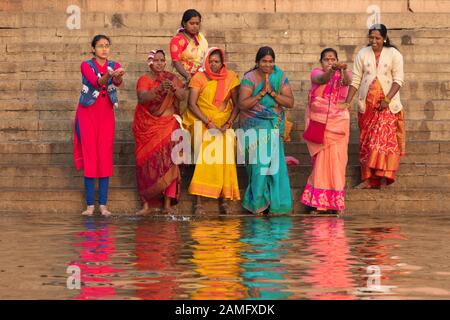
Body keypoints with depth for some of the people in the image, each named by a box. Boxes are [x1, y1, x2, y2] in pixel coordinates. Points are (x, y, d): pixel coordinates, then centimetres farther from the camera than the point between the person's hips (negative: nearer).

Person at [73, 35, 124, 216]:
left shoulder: (114, 66, 4)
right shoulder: (86, 65, -4)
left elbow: (118, 82, -18)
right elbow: (96, 82, -23)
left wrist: (118, 77, -42)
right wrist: (109, 75, -43)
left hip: (106, 114, 2)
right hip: (88, 113, -2)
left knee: (105, 158, -1)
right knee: (90, 157, -4)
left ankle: (103, 204, 0)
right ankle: (90, 205, -3)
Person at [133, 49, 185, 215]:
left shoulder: (172, 78, 11)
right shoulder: (144, 79, 2)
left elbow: (182, 96, -2)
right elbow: (142, 98, -16)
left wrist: (173, 88, -23)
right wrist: (159, 89, -31)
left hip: (168, 125, 1)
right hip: (147, 127, -1)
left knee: (168, 161, -8)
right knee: (147, 162, -7)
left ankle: (168, 204, -9)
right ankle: (146, 204, -5)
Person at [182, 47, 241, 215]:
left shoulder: (230, 77, 3)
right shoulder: (199, 78, -4)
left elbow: (237, 104, 4)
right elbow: (192, 104, -9)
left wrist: (229, 123, -10)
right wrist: (208, 123, -16)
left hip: (224, 124, 2)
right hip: (202, 123, -2)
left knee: (224, 160, -8)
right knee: (203, 159, -15)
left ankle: (224, 200, 0)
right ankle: (198, 202, -17)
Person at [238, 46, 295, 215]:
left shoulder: (280, 77, 3)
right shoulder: (249, 78, -5)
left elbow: (290, 102, -5)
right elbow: (242, 104, -14)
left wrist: (272, 92, -17)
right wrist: (262, 92, -20)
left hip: (274, 126, 2)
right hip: (254, 126, -2)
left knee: (275, 161, -4)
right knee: (259, 162, -8)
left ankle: (275, 202, 6)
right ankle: (258, 202, 5)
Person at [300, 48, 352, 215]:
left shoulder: (343, 74, 7)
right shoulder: (316, 72, 4)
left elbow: (347, 81, -17)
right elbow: (322, 79, -19)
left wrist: (344, 70, -40)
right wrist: (331, 70, -41)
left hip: (337, 122, 0)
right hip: (319, 122, 0)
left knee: (336, 159, -5)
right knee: (320, 159, 0)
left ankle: (335, 202, -2)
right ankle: (319, 202, 3)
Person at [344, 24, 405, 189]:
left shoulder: (394, 54, -4)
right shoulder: (362, 54, 2)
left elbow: (398, 80, -6)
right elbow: (355, 80, 2)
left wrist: (387, 99, -18)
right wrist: (347, 102, -7)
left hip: (387, 105, -3)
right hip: (367, 105, 3)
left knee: (385, 139, -10)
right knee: (366, 141, 4)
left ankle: (383, 176, -6)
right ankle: (368, 178, 8)